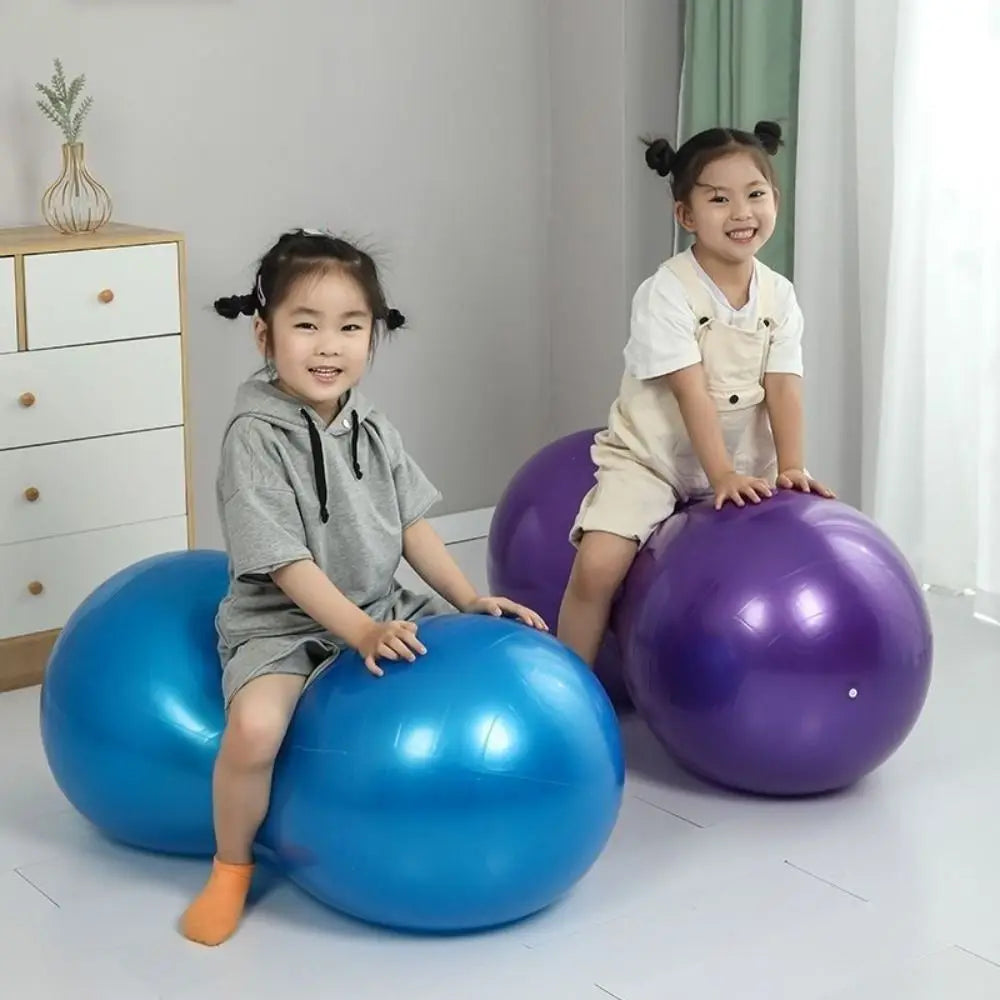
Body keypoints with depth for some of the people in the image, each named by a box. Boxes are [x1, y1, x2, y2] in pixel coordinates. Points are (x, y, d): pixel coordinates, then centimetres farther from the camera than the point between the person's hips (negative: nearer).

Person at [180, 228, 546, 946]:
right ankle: (232, 867, -5)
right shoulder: (256, 437, -17)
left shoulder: (373, 430, 3)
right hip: (281, 624, -6)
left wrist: (471, 602, -2)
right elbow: (285, 563, -20)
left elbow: (412, 528, 8)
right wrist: (361, 631, -28)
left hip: (381, 610, 6)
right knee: (255, 727, -33)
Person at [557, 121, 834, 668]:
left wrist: (791, 468, -22)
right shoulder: (666, 291, -18)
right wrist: (723, 475, -29)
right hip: (650, 458, -5)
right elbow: (691, 391, -23)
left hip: (741, 463, 5)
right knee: (596, 568, -21)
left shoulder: (778, 295, -2)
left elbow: (783, 387, -9)